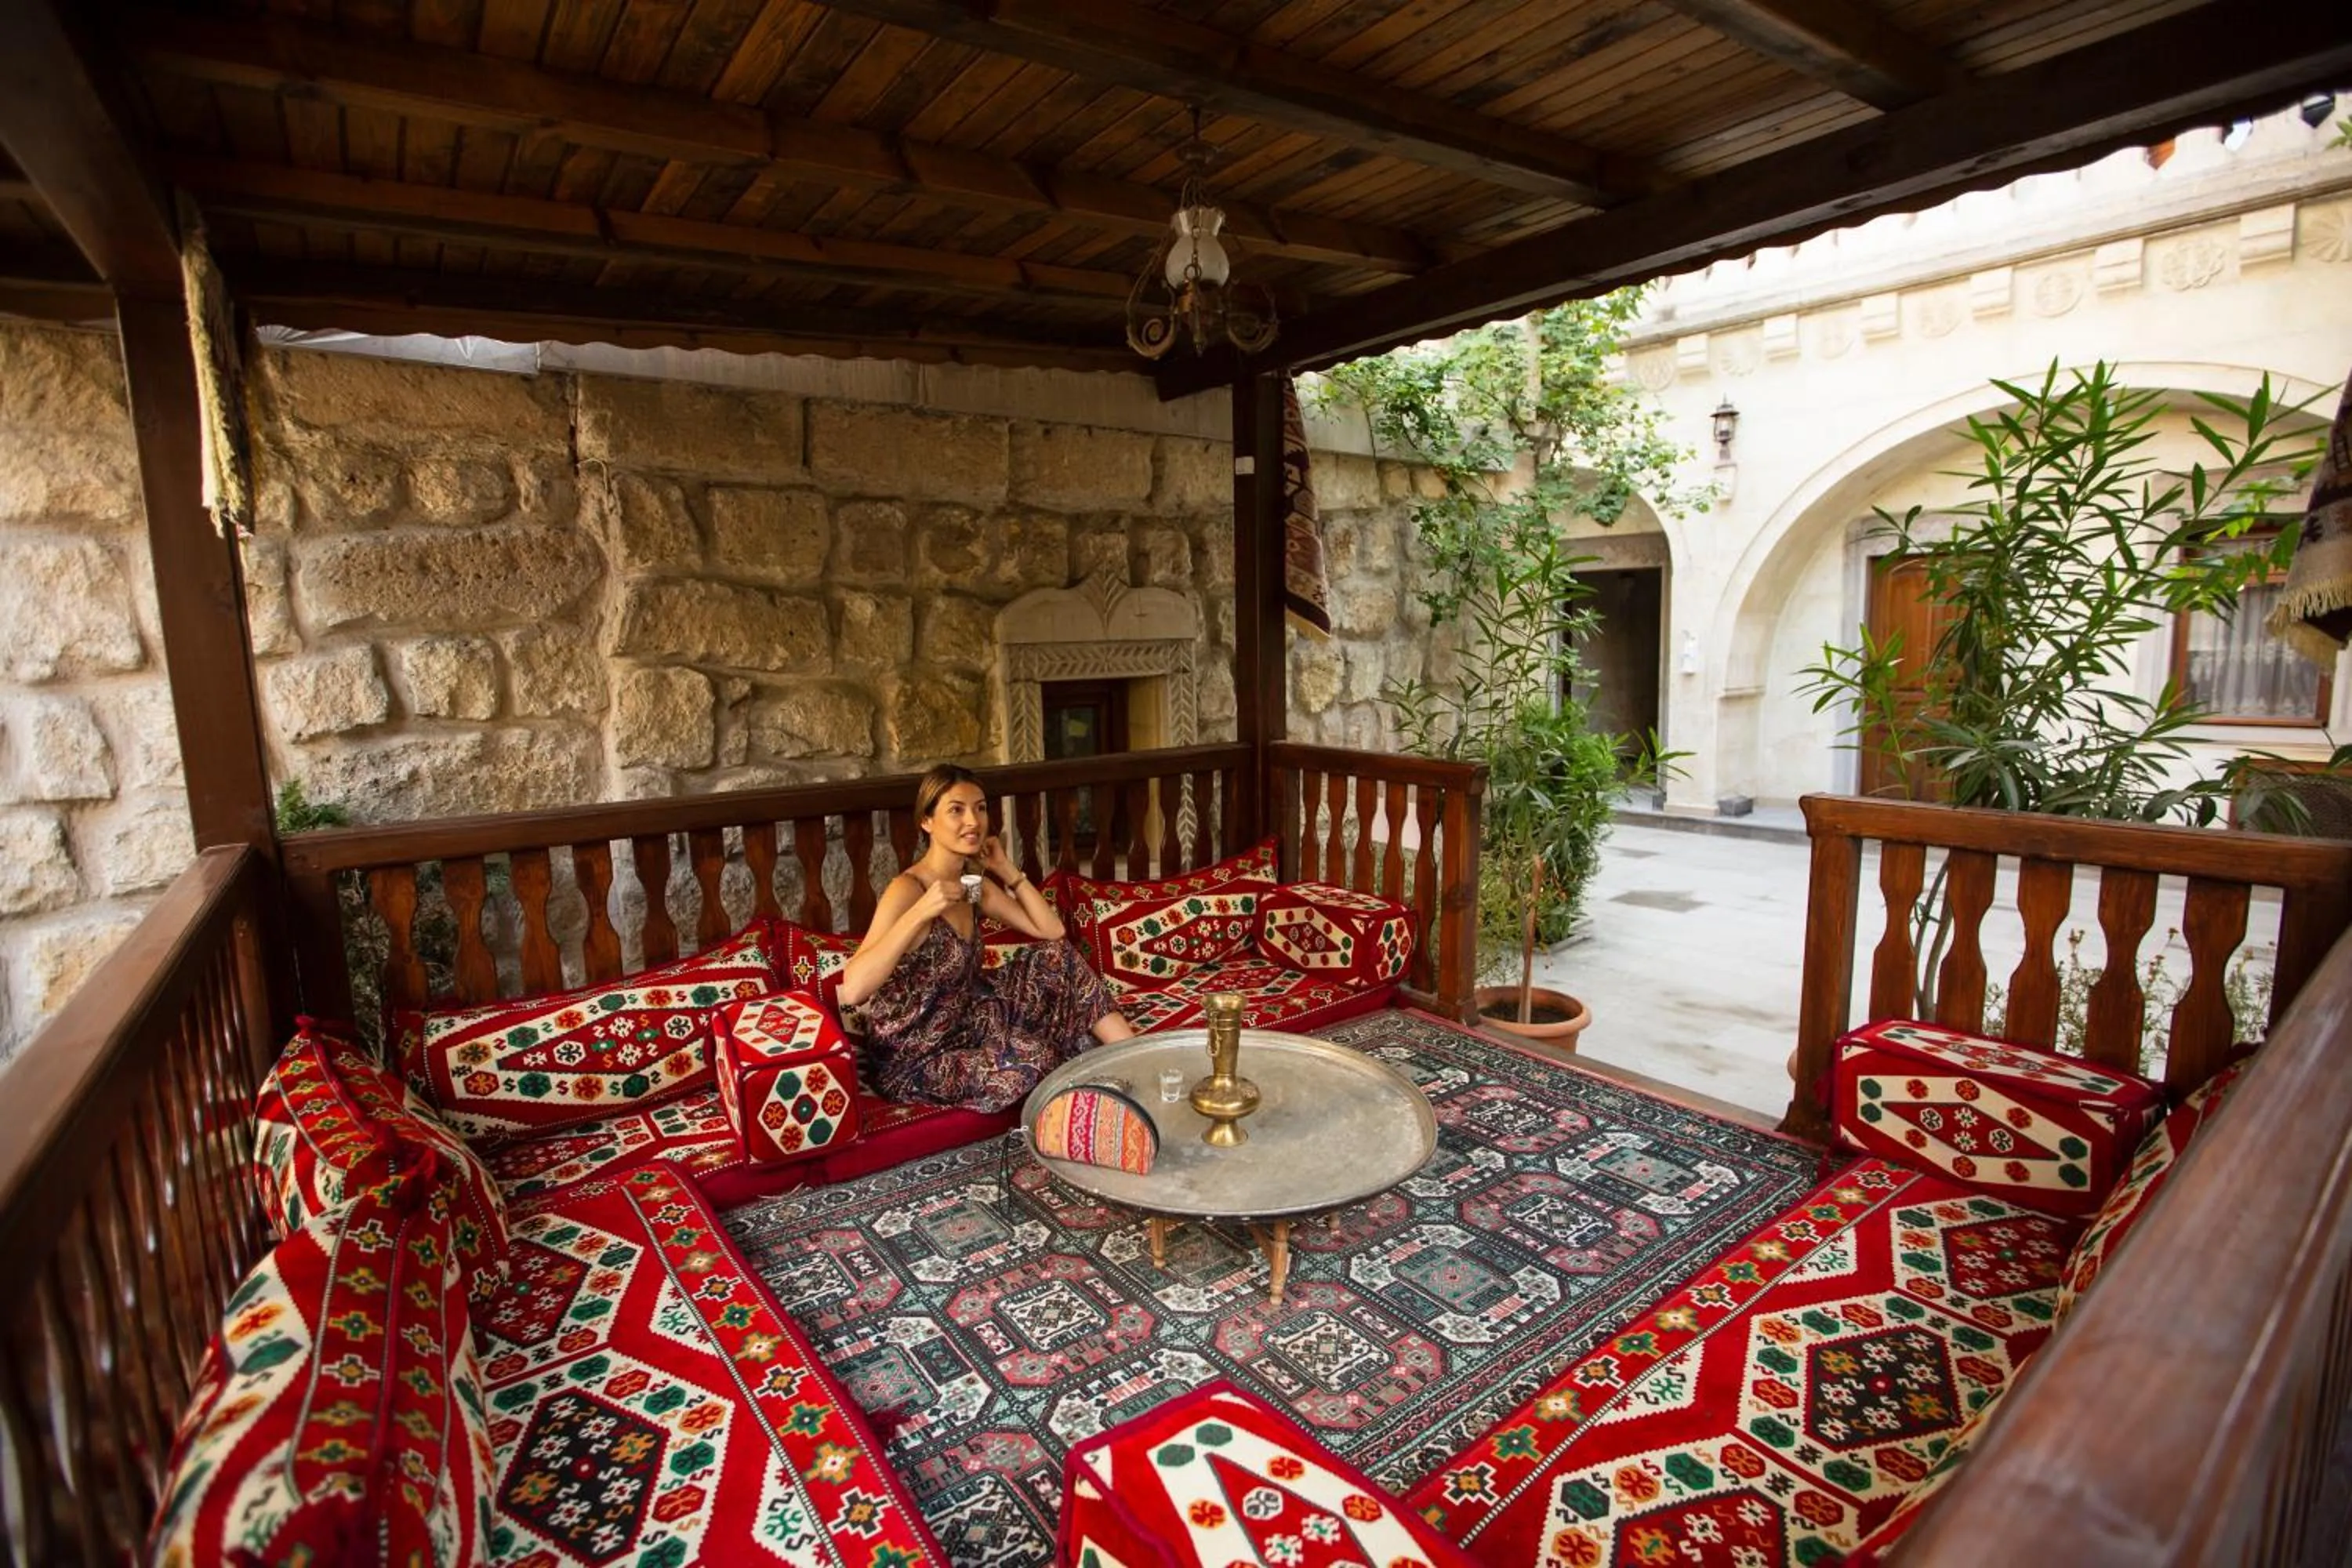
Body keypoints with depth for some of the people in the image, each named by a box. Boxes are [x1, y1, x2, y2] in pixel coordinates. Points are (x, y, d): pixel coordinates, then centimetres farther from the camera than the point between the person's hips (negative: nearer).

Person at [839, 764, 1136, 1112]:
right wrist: (920, 912, -38)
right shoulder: (907, 890, -23)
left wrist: (1007, 870, -4)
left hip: (963, 1024, 8)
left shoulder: (972, 882, 2)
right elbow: (852, 991, -36)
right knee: (1034, 1058, -28)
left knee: (1058, 956, -2)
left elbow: (1052, 931, 3)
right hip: (914, 1059, -8)